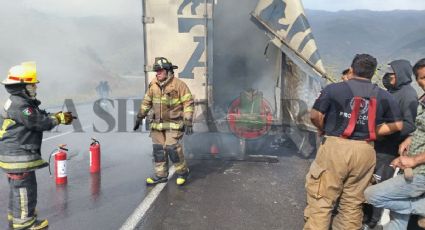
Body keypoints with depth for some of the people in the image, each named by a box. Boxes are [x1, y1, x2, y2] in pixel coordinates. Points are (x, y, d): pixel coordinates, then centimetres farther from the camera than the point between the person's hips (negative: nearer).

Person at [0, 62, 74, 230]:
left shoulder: (17, 102, 13)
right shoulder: (19, 105, -22)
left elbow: (40, 116, 13)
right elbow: (40, 122, -22)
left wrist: (58, 117, 0)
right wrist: (59, 118, -7)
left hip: (14, 154, 11)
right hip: (18, 156, -11)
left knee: (17, 186, 22)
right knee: (25, 187, -1)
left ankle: (15, 215, 36)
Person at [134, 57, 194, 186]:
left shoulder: (178, 84, -11)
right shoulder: (153, 85, 6)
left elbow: (188, 103, -12)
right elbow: (146, 102, 17)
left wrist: (188, 122, -17)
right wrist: (140, 117, 17)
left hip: (173, 124, -6)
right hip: (157, 123, 6)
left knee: (172, 147, -13)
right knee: (158, 149, 8)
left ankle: (182, 172, 9)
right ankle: (161, 175, 22)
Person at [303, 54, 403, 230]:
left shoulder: (334, 88, -2)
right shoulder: (384, 96, 8)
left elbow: (315, 116, -5)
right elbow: (397, 125, 9)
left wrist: (323, 129, 14)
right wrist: (372, 132, 18)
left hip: (335, 147, -3)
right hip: (365, 151, 4)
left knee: (321, 200, 4)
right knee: (353, 203, 14)